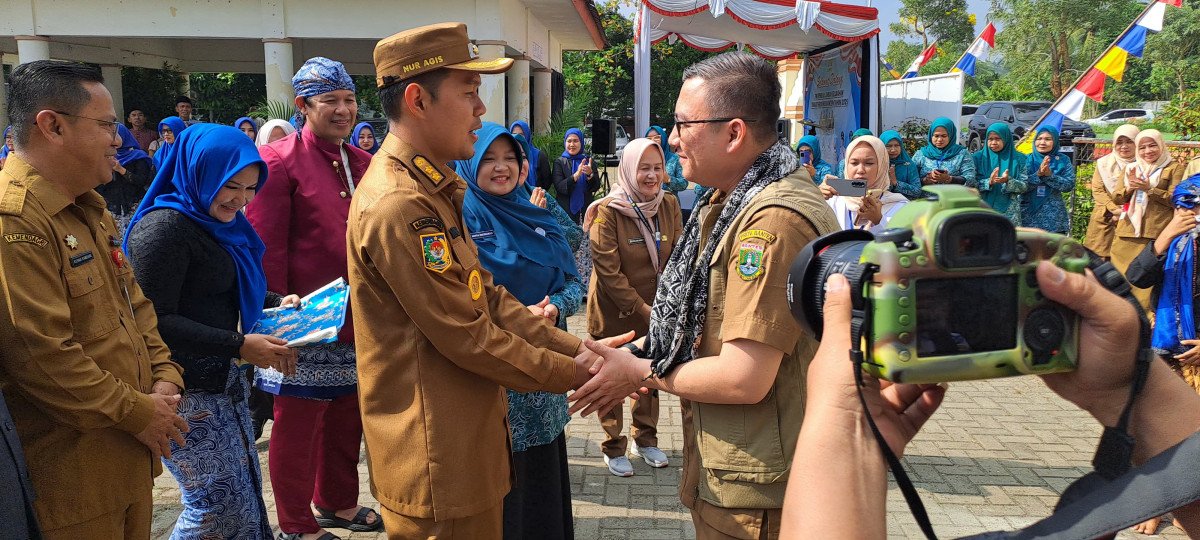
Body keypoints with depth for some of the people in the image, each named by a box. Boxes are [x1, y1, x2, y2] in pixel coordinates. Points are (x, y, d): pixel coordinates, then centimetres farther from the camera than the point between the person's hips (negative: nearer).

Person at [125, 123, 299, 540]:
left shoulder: (219, 222, 13)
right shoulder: (164, 227, -16)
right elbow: (155, 322, -20)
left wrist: (276, 303, 7)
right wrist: (239, 346, -24)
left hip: (221, 380, 9)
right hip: (187, 391, -9)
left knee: (244, 492, 16)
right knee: (220, 505, -4)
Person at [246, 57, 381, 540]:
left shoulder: (363, 164, 12)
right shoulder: (280, 161, -9)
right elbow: (265, 248, -13)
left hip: (357, 318, 7)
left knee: (346, 417, 17)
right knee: (297, 423, 5)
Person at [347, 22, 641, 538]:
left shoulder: (433, 190, 12)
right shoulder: (398, 207, -22)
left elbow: (488, 297, 9)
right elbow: (470, 338, -20)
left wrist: (579, 348, 0)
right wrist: (573, 373, -9)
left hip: (468, 445, 10)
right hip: (438, 464, -10)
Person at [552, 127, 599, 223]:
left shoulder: (588, 160, 8)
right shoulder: (559, 162, 2)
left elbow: (596, 186, 0)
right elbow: (559, 187, -11)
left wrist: (590, 174, -20)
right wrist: (576, 175, -24)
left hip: (587, 210, 2)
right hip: (566, 210, -2)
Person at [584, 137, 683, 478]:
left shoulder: (669, 206, -2)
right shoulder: (608, 211, -18)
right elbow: (608, 271, -18)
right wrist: (641, 309, -19)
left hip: (654, 312, 5)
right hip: (613, 312, -4)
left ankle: (646, 440, 38)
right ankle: (613, 449, 27)